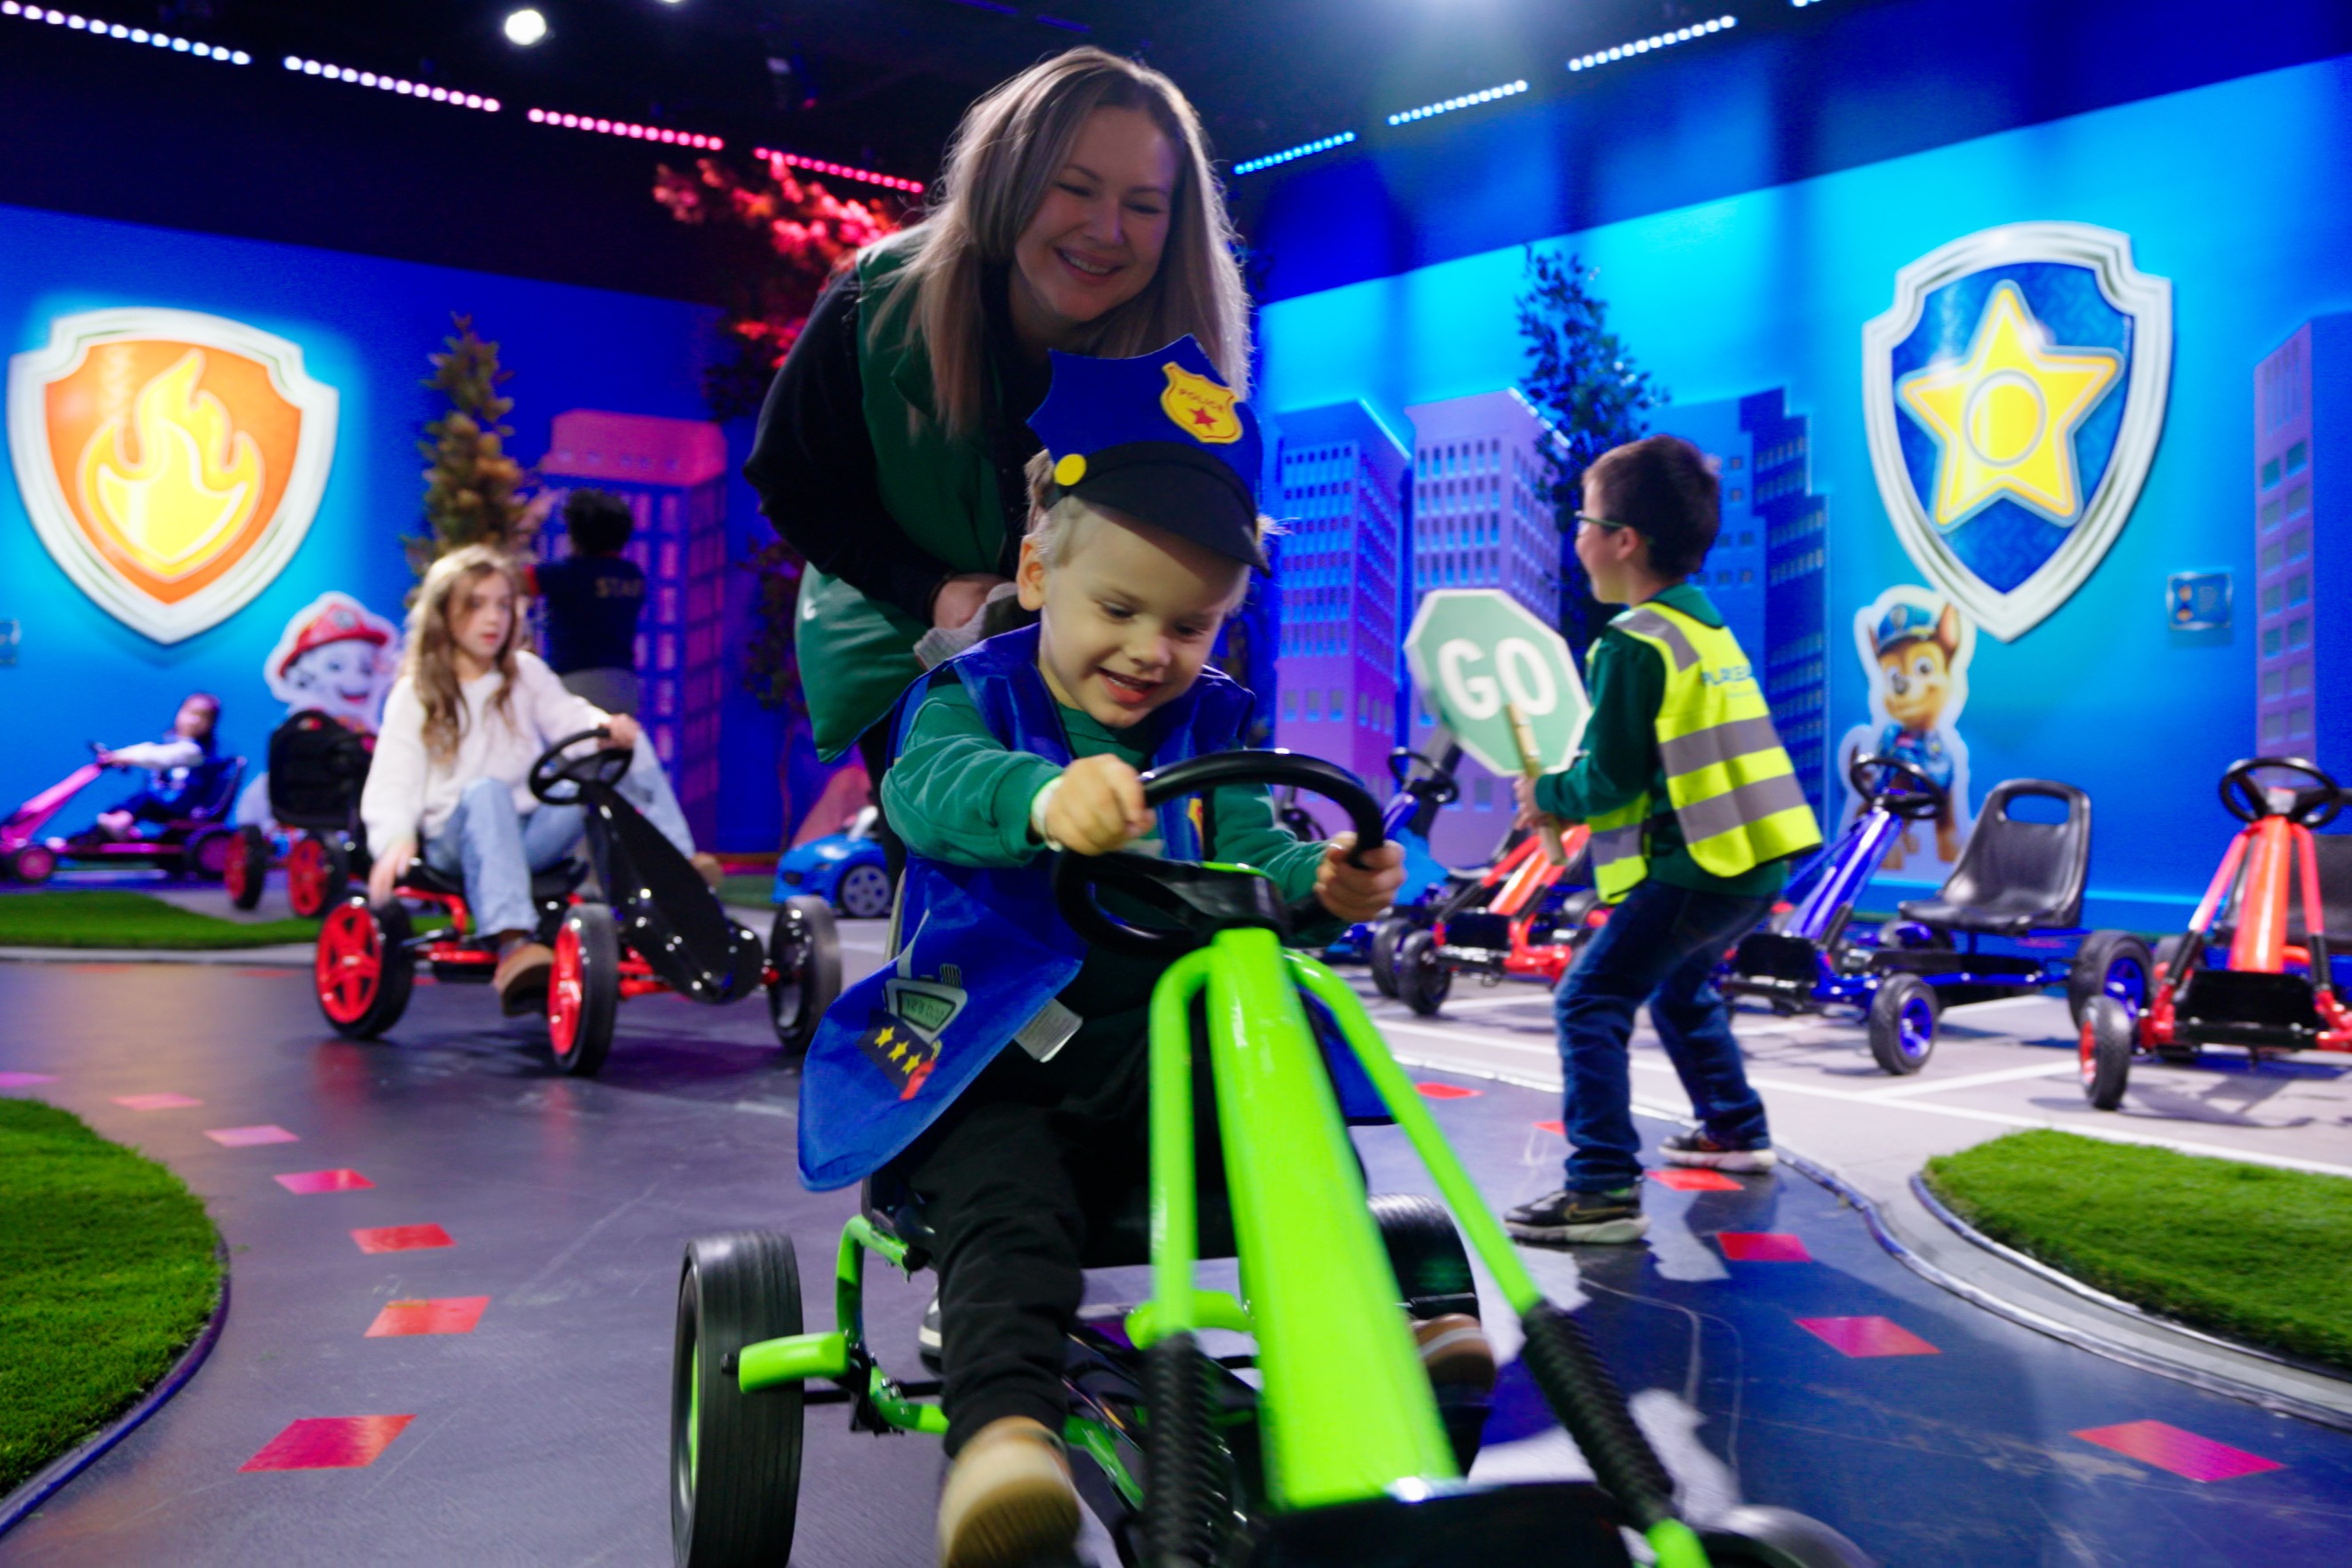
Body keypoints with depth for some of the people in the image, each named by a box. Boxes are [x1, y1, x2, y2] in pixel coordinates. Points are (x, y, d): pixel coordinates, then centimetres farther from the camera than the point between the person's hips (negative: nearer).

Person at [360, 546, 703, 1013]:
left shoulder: (528, 674, 15)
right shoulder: (415, 695, 5)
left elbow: (568, 717, -1)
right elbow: (392, 782, -3)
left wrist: (605, 727, -26)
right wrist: (396, 840, -25)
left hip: (534, 834, 3)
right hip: (456, 842, -3)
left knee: (627, 748, -15)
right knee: (486, 792, -39)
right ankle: (513, 944, -55)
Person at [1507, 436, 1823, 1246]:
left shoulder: (1634, 644, -14)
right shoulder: (1708, 628, 15)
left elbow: (1610, 782, -17)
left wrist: (1547, 795, 1)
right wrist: (1569, 801, 13)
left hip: (1696, 868, -10)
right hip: (1753, 858, 10)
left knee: (1591, 1002, -8)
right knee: (1681, 988, 30)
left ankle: (1605, 1191, -14)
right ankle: (1737, 1131, 42)